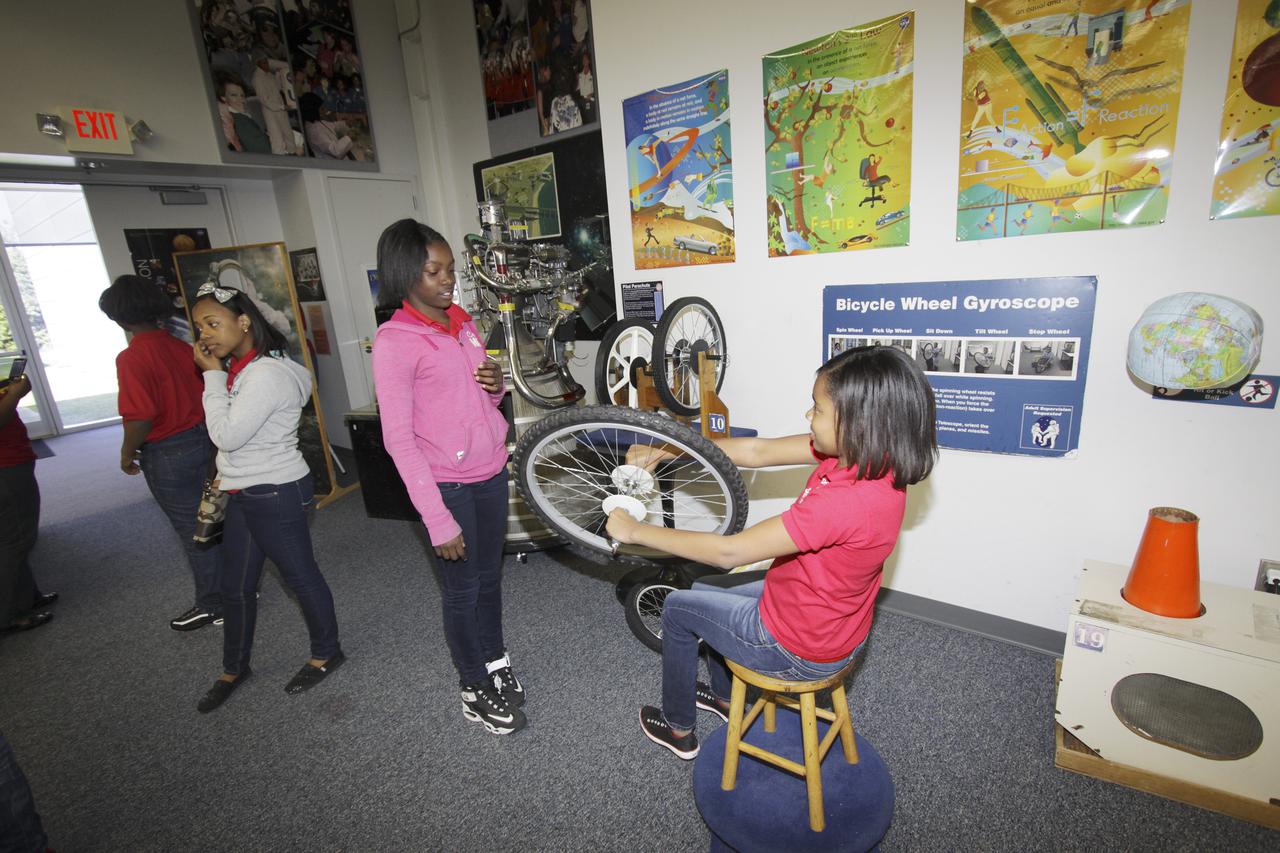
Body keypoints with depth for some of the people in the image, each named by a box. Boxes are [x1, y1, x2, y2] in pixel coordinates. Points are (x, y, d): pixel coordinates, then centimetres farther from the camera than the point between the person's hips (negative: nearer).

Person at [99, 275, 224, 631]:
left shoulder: (131, 358, -18)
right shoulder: (179, 346, 1)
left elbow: (140, 416, -23)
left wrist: (127, 453, -6)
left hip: (168, 454, -6)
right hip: (203, 440, 6)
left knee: (194, 532, 5)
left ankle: (213, 606, 19)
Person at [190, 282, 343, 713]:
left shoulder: (266, 374, -21)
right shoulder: (241, 370, 9)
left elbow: (227, 435, -22)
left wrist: (213, 376, -16)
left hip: (276, 494, -9)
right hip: (245, 494, 10)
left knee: (300, 576, 7)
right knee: (235, 586, 19)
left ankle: (326, 653, 27)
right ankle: (234, 668, 37)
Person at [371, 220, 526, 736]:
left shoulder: (462, 321, 6)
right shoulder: (394, 341, -14)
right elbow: (399, 439, -16)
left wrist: (497, 383, -7)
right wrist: (438, 520, -19)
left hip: (491, 473, 6)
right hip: (448, 485, -6)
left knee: (490, 577, 20)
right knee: (462, 591, 10)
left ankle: (496, 662, 42)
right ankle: (475, 690, 32)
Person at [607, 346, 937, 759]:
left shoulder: (846, 500, -38)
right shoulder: (864, 455, -13)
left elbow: (728, 551, -32)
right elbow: (758, 451, -7)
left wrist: (635, 531, -21)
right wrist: (663, 451, -7)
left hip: (798, 650, -7)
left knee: (678, 608, 12)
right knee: (705, 593, 26)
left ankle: (679, 730, 35)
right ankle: (724, 698, 50)